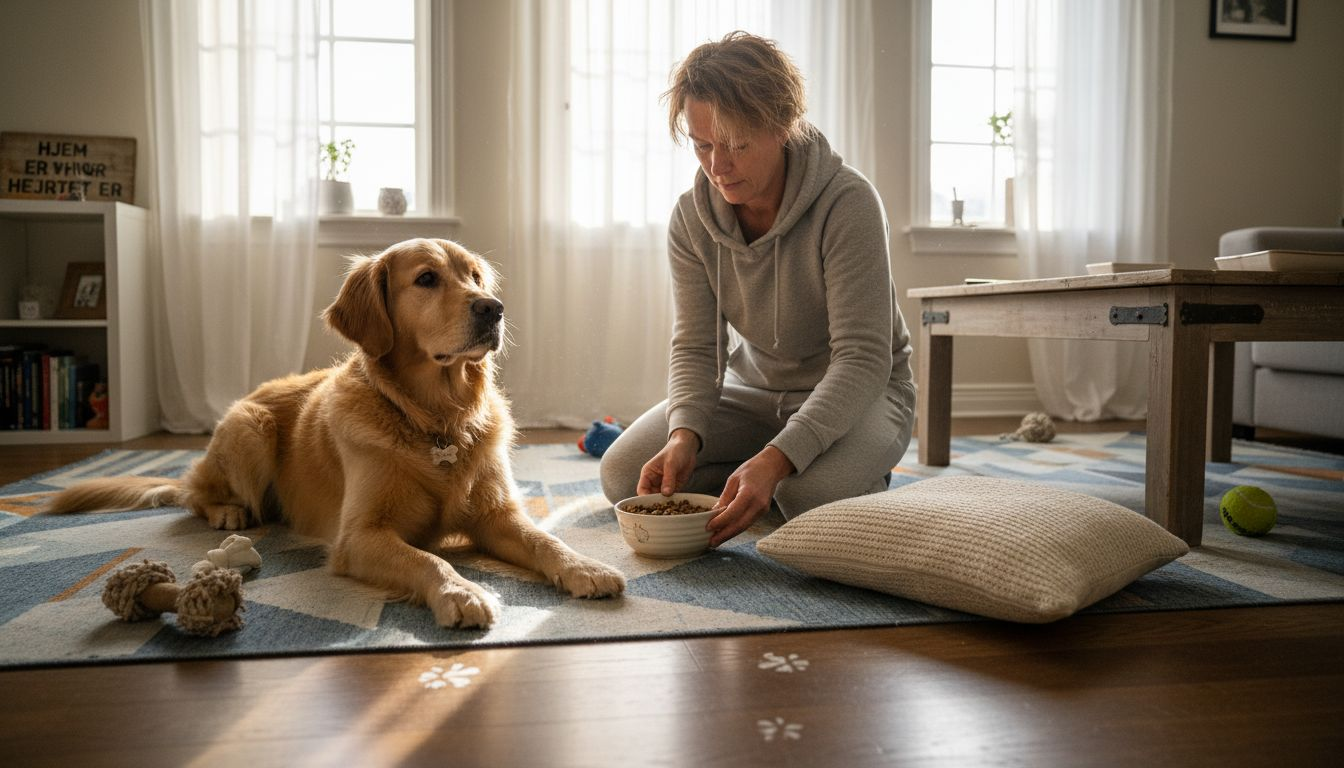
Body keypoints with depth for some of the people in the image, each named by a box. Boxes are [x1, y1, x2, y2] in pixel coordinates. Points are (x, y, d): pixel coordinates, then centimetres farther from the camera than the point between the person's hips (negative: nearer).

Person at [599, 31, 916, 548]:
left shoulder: (847, 202, -25)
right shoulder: (692, 217, -11)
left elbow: (863, 358, -29)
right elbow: (695, 346, -11)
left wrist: (778, 458, -42)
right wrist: (684, 433, -32)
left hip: (856, 391, -4)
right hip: (752, 389, 4)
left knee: (813, 495, -35)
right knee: (623, 474, -12)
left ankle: (865, 481, 0)